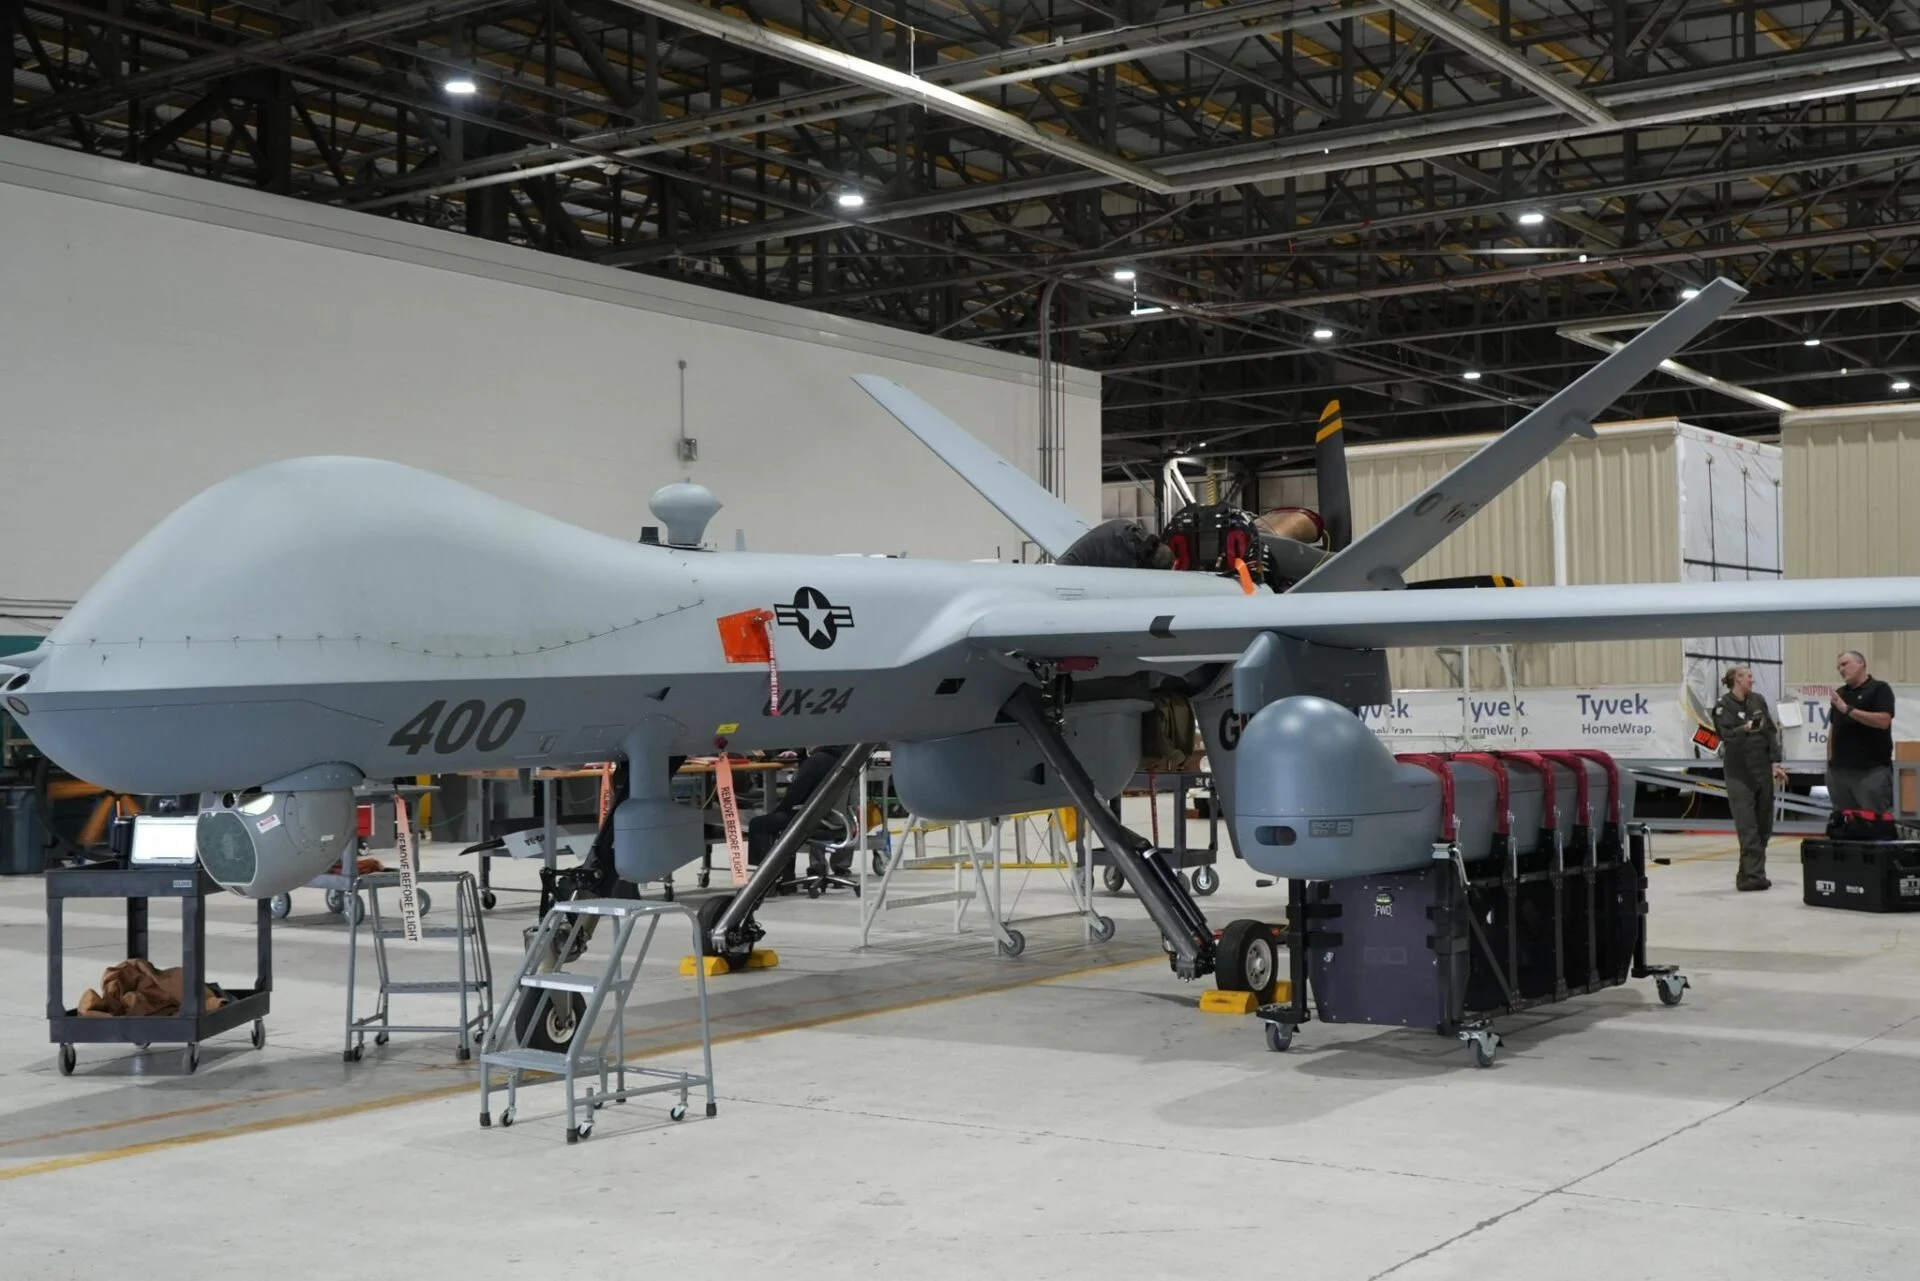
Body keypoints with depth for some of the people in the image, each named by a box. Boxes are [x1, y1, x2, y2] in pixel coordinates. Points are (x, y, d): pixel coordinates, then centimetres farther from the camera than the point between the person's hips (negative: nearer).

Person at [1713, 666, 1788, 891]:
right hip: (1739, 773, -6)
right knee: (1747, 826, -10)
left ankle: (1747, 873, 15)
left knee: (1764, 825, 6)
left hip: (1763, 770, 6)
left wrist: (1775, 763, 2)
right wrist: (1746, 729, -36)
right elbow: (1727, 734, -18)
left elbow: (1771, 732, 9)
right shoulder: (1724, 706, -6)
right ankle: (1753, 875, -11)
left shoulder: (1758, 701, 10)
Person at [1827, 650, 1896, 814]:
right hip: (1839, 769, 6)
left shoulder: (1879, 689, -2)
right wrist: (1829, 760, 14)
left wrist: (1848, 710, -18)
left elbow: (1883, 721, -16)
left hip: (1872, 769, -6)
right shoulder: (1840, 693, 17)